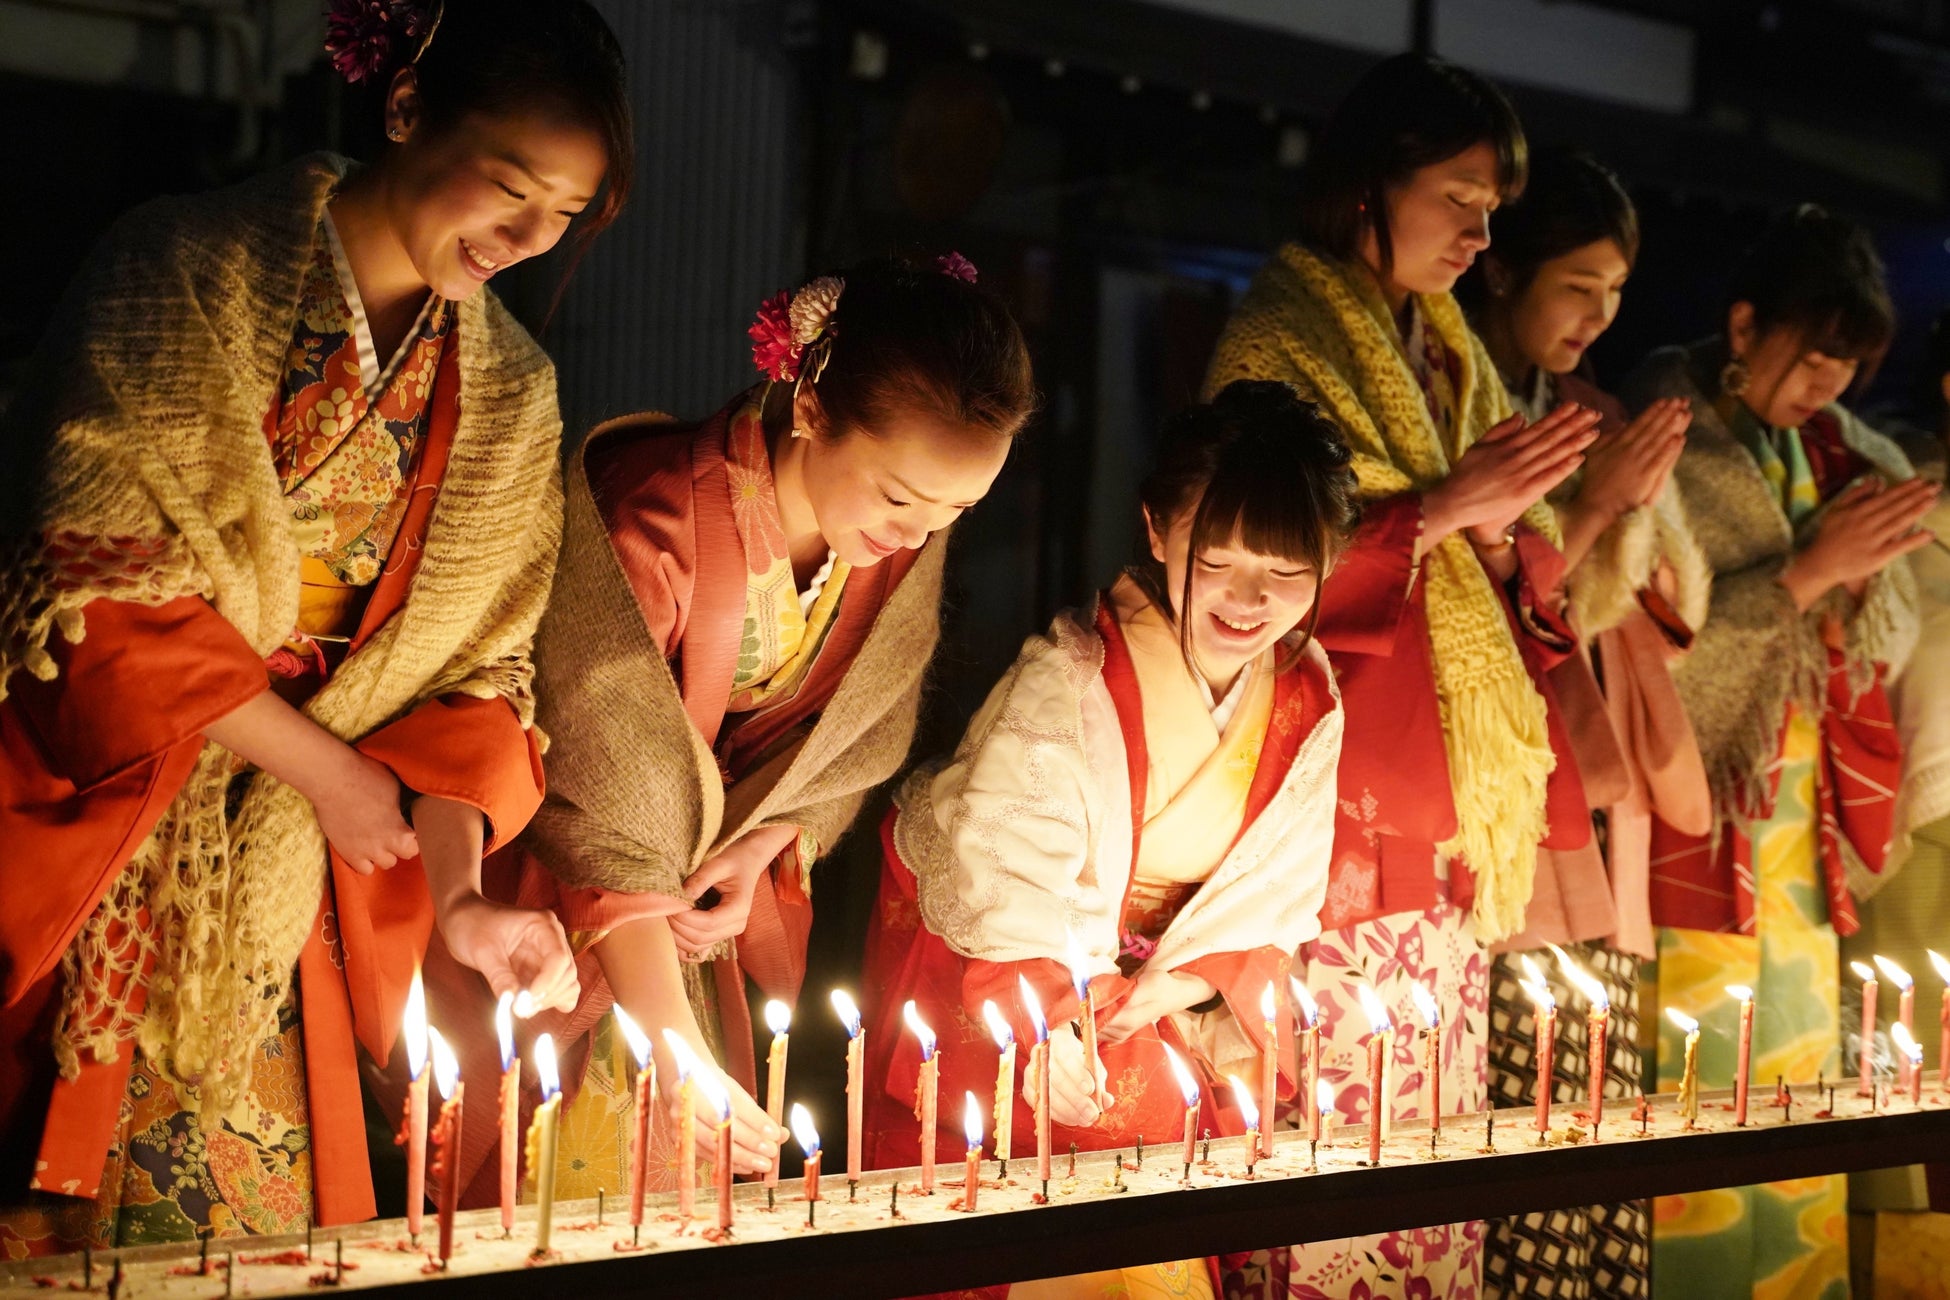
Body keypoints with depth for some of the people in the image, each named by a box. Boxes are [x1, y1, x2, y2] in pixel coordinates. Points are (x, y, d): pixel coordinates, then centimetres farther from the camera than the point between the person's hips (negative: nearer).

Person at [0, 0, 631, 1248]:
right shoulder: (188, 276, -8)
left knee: (248, 1233, 2)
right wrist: (326, 769, -12)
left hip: (274, 897, 4)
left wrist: (458, 886, -9)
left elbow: (479, 662, 6)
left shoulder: (512, 393, 7)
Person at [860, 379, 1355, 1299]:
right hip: (984, 959, -4)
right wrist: (1039, 1022, -39)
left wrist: (1185, 979, -13)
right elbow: (999, 858, -29)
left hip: (1145, 998, 4)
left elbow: (1277, 879, 0)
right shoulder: (1070, 680, -26)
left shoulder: (1311, 703, -9)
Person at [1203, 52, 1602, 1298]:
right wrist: (1444, 506, -16)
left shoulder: (1448, 356, 17)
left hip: (1455, 814, 7)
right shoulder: (1281, 343, -4)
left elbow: (1508, 594, 18)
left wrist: (1505, 532, -3)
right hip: (1339, 822, -7)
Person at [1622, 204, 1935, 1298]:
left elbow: (1893, 644, 14)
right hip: (1696, 810, -6)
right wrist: (1805, 571, -18)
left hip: (1807, 822, 6)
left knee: (1801, 1066, 8)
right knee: (1693, 1084, -5)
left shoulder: (1853, 459, 12)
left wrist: (1868, 567, -5)